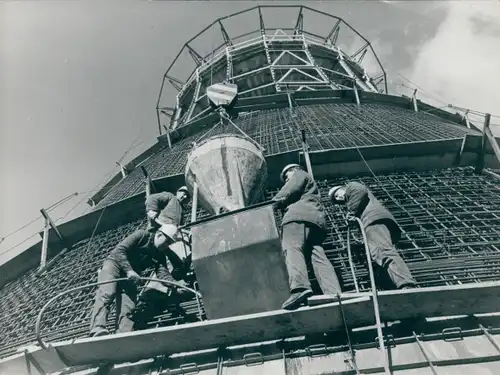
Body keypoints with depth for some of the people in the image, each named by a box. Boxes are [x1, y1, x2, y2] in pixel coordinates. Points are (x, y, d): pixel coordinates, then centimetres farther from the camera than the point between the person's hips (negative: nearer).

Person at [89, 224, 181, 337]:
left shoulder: (160, 256, 5)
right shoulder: (142, 235, -9)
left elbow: (163, 274, -10)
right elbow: (119, 250, -17)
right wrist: (129, 270, -29)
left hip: (131, 276, 6)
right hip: (114, 264, -6)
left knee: (129, 307, -13)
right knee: (106, 294, -27)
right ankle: (98, 329, -41)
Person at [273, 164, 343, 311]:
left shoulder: (300, 174, 22)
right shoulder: (311, 186, 45)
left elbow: (289, 192, 4)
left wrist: (275, 203, 13)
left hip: (299, 215, -8)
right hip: (316, 219, 8)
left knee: (292, 249, -25)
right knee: (318, 256, -7)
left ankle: (300, 288, -48)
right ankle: (334, 293, -26)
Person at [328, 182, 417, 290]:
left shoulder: (351, 186, 21)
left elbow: (361, 190, -3)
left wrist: (351, 212, 0)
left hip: (375, 218, -10)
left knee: (385, 252, -26)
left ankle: (407, 286, -43)